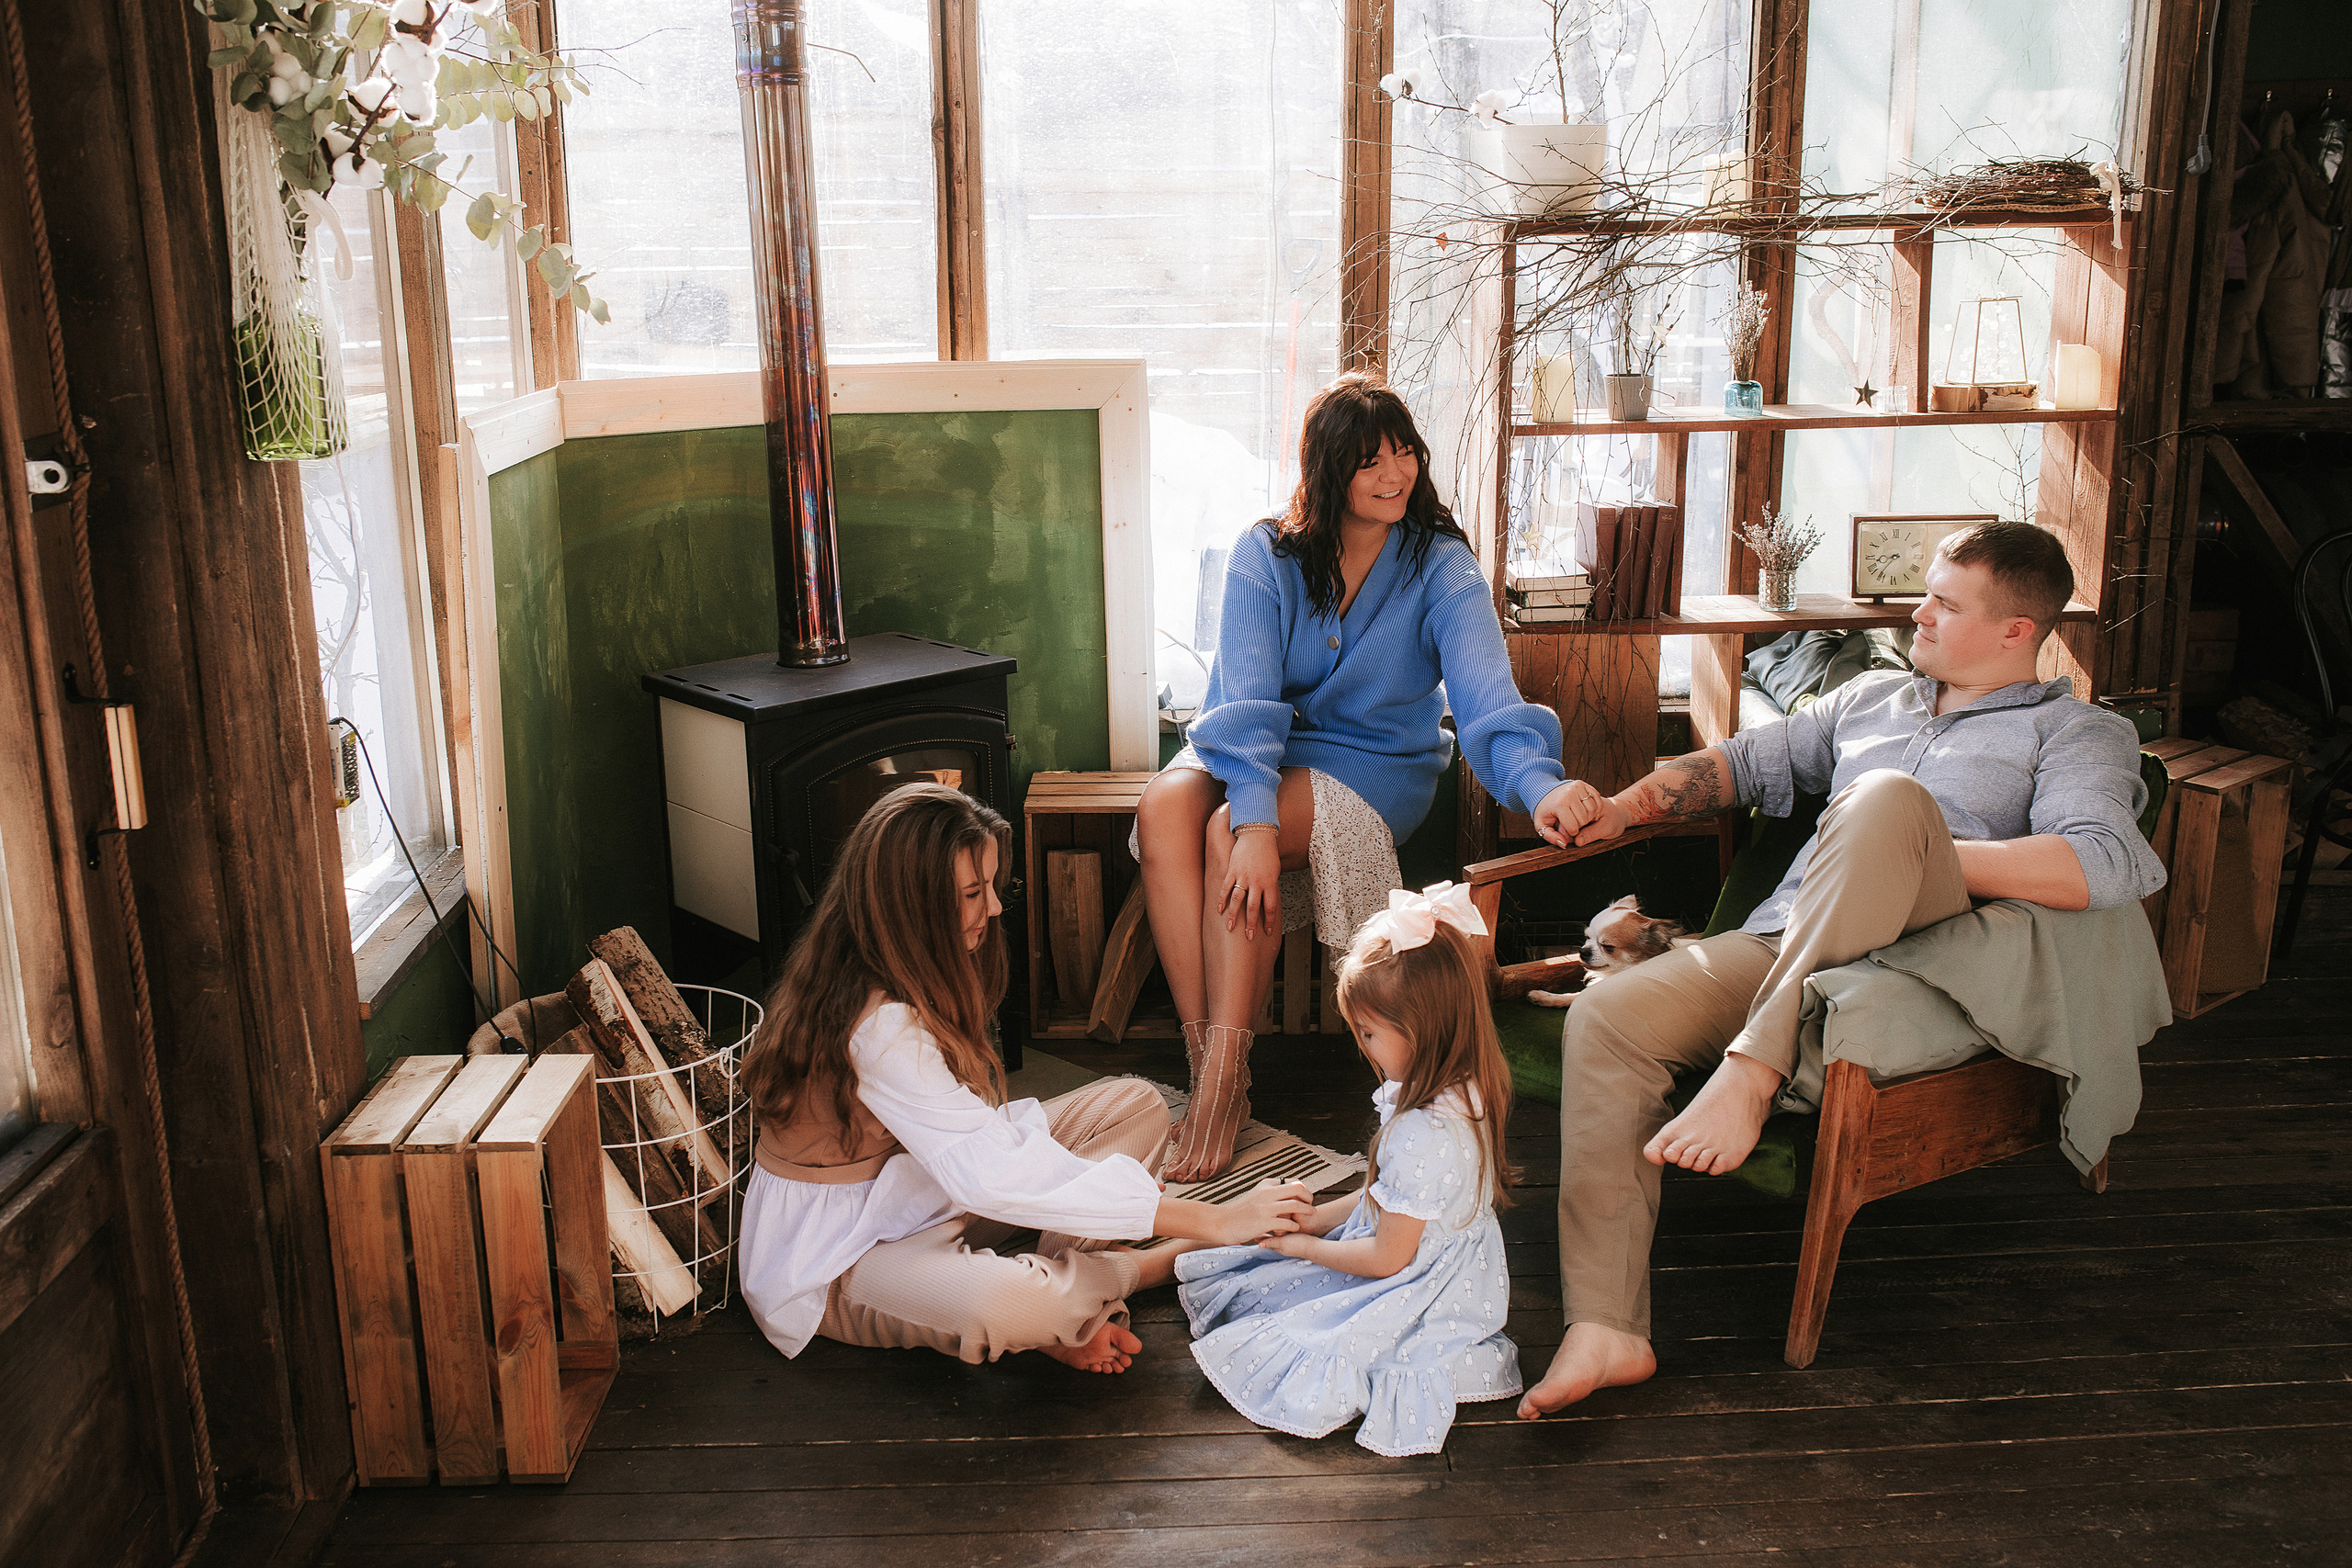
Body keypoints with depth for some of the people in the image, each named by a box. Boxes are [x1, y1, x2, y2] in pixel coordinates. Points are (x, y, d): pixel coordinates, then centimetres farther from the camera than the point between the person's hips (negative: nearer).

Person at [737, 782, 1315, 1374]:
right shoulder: (878, 1026, -31)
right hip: (835, 1260, -9)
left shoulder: (907, 971, -1)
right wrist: (1213, 1222, -36)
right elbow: (991, 1178, -37)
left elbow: (975, 1133, 3)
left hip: (915, 1196, 9)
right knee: (1006, 1303, -42)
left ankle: (1063, 1306, -16)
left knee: (1136, 1106, -1)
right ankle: (1150, 1268, -10)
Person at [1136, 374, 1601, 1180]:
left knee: (1226, 834, -32)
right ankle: (1202, 1054, -28)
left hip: (1376, 764, -2)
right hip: (1255, 750, 2)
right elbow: (1245, 697, -17)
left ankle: (1226, 1083, -26)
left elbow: (1484, 690, -23)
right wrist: (1254, 818, -33)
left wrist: (1539, 782, -44)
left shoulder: (1441, 564, -7)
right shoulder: (1265, 555, -4)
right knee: (1164, 806, -31)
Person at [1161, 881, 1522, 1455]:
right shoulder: (1461, 1095, -2)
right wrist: (1307, 1220, 5)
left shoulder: (1426, 1134, -34)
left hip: (1425, 1296, -10)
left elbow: (1387, 1257, -24)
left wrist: (1301, 1245, -9)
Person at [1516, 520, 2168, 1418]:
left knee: (1886, 800, -35)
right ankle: (1605, 1328, -26)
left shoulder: (2079, 733, 11)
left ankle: (1752, 1069, -35)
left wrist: (1917, 857, -11)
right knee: (1604, 1018, -22)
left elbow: (2105, 864, -9)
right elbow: (1752, 761, 34)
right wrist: (1630, 804, 17)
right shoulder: (1872, 697, 31)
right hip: (1780, 943, 5)